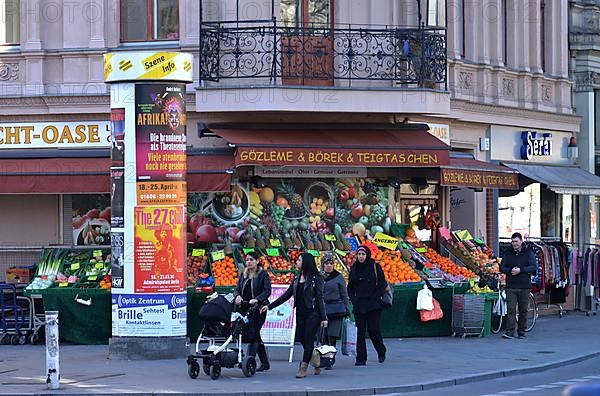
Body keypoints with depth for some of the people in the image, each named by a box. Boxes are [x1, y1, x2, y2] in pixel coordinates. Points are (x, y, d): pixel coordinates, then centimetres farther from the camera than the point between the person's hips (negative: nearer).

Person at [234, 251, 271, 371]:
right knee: (256, 336, 11)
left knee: (252, 334, -15)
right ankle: (265, 362, 20)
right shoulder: (244, 275, 15)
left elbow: (267, 291, -14)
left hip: (258, 308, -6)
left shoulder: (263, 275, -3)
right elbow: (237, 289, 10)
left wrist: (256, 299, -29)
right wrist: (237, 296, -14)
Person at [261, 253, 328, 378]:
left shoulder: (316, 278, -5)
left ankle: (303, 368, -8)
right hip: (300, 313, 7)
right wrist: (269, 306, 14)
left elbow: (319, 298, -9)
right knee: (303, 340, 4)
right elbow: (287, 295, 17)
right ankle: (317, 364, 19)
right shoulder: (297, 278, 14)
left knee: (308, 340, -8)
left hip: (313, 313, -7)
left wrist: (323, 317, -14)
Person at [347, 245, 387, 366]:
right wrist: (353, 299, 4)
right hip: (359, 305, 4)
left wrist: (376, 297, -9)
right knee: (360, 332, 0)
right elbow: (350, 287, 18)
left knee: (374, 330, -4)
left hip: (373, 305, -4)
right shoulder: (354, 269, 12)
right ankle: (361, 358, 2)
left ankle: (381, 352, 20)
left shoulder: (375, 267, 0)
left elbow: (382, 284, 0)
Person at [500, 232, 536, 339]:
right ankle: (510, 332, -12)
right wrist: (510, 270, -14)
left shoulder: (528, 253, 4)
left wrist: (520, 270, -16)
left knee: (523, 310, 6)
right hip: (511, 286, 0)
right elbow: (502, 267, 5)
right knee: (511, 309, -8)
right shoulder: (507, 253, 9)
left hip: (524, 286, 0)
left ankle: (521, 331, 16)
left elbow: (533, 267, -6)